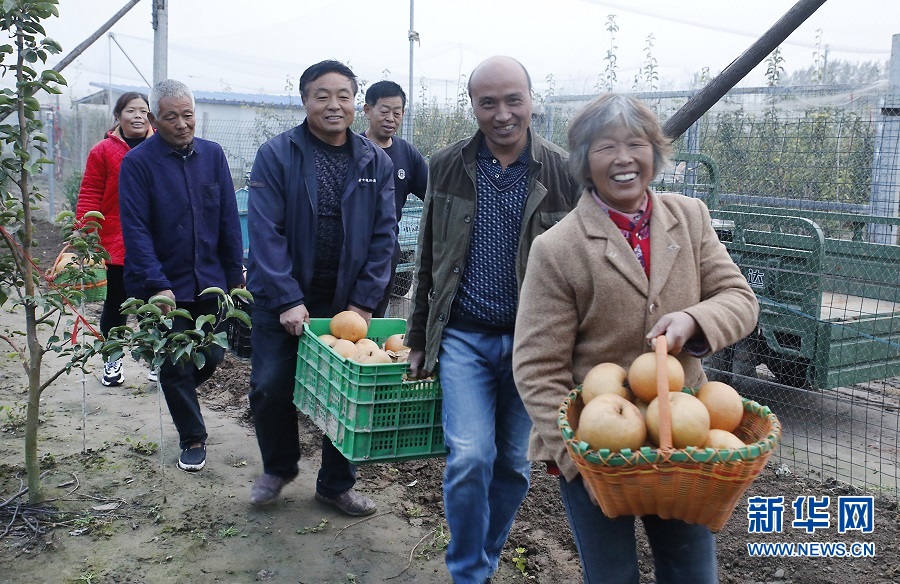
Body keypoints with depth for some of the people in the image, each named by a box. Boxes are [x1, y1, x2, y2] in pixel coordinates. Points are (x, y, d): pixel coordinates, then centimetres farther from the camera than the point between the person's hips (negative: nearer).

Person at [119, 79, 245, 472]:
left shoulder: (212, 155, 2)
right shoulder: (138, 162, -9)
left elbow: (229, 221, 4)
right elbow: (136, 231, -13)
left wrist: (235, 276, 2)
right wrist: (156, 286, -21)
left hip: (210, 281, 4)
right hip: (165, 286, -3)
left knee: (212, 355, 12)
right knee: (176, 366, 6)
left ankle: (179, 394, 44)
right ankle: (192, 440, 24)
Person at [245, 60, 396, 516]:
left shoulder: (375, 162, 2)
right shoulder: (276, 155, -7)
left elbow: (384, 235, -1)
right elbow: (265, 232, -13)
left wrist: (363, 303, -9)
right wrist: (287, 300, -20)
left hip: (347, 303, 2)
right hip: (281, 301, -2)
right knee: (271, 389, 2)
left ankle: (336, 485, 27)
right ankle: (278, 468, 31)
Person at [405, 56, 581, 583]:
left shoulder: (564, 173, -5)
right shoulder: (447, 167, 2)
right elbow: (428, 261, 9)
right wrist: (419, 339, 10)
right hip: (464, 337, 0)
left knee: (514, 463, 11)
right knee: (469, 457, -9)